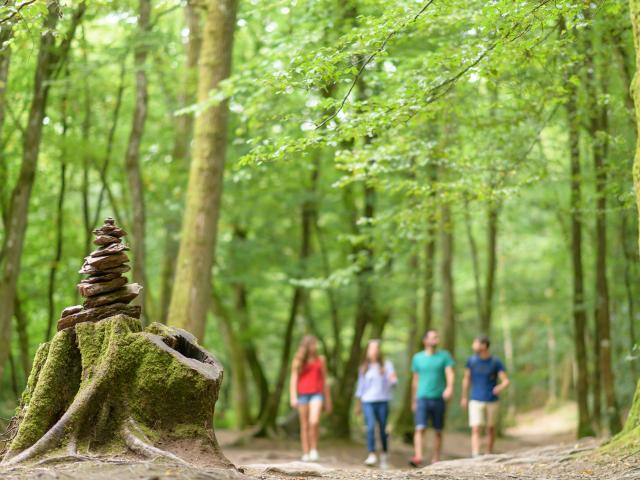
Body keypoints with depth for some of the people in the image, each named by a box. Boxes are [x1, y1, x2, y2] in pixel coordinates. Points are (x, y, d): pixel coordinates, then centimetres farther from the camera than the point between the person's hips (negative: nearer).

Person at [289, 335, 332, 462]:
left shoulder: (320, 360, 11)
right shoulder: (298, 361, 9)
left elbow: (324, 381, 16)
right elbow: (294, 380, 4)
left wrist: (328, 400, 17)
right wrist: (293, 397, -8)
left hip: (317, 394, -1)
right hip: (303, 394, 1)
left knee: (314, 422, -20)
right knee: (304, 425, 2)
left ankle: (314, 450, -7)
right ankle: (305, 454, 7)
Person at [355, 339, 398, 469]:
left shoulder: (386, 365, 5)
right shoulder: (364, 367, 11)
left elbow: (392, 383, -2)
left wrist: (393, 379, -25)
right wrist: (358, 403, 20)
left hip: (383, 401, 0)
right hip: (368, 401, 1)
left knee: (383, 429, 3)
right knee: (371, 427, -17)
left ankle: (384, 455, 20)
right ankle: (372, 455, -22)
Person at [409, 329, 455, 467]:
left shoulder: (444, 356, 4)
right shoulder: (417, 357, 8)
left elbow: (450, 373, -8)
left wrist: (450, 387, -28)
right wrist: (413, 401, 16)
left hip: (439, 399, 0)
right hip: (422, 398, 0)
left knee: (438, 431, 6)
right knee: (420, 428, -15)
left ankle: (435, 459, 14)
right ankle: (418, 457, -25)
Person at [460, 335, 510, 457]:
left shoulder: (496, 362, -6)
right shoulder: (471, 360, 0)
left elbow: (506, 381, -10)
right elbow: (466, 378, 12)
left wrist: (501, 387, -33)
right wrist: (464, 397, 17)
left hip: (492, 401, 0)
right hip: (476, 401, 0)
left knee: (491, 429, 13)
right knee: (476, 430, -13)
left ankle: (489, 455, 31)